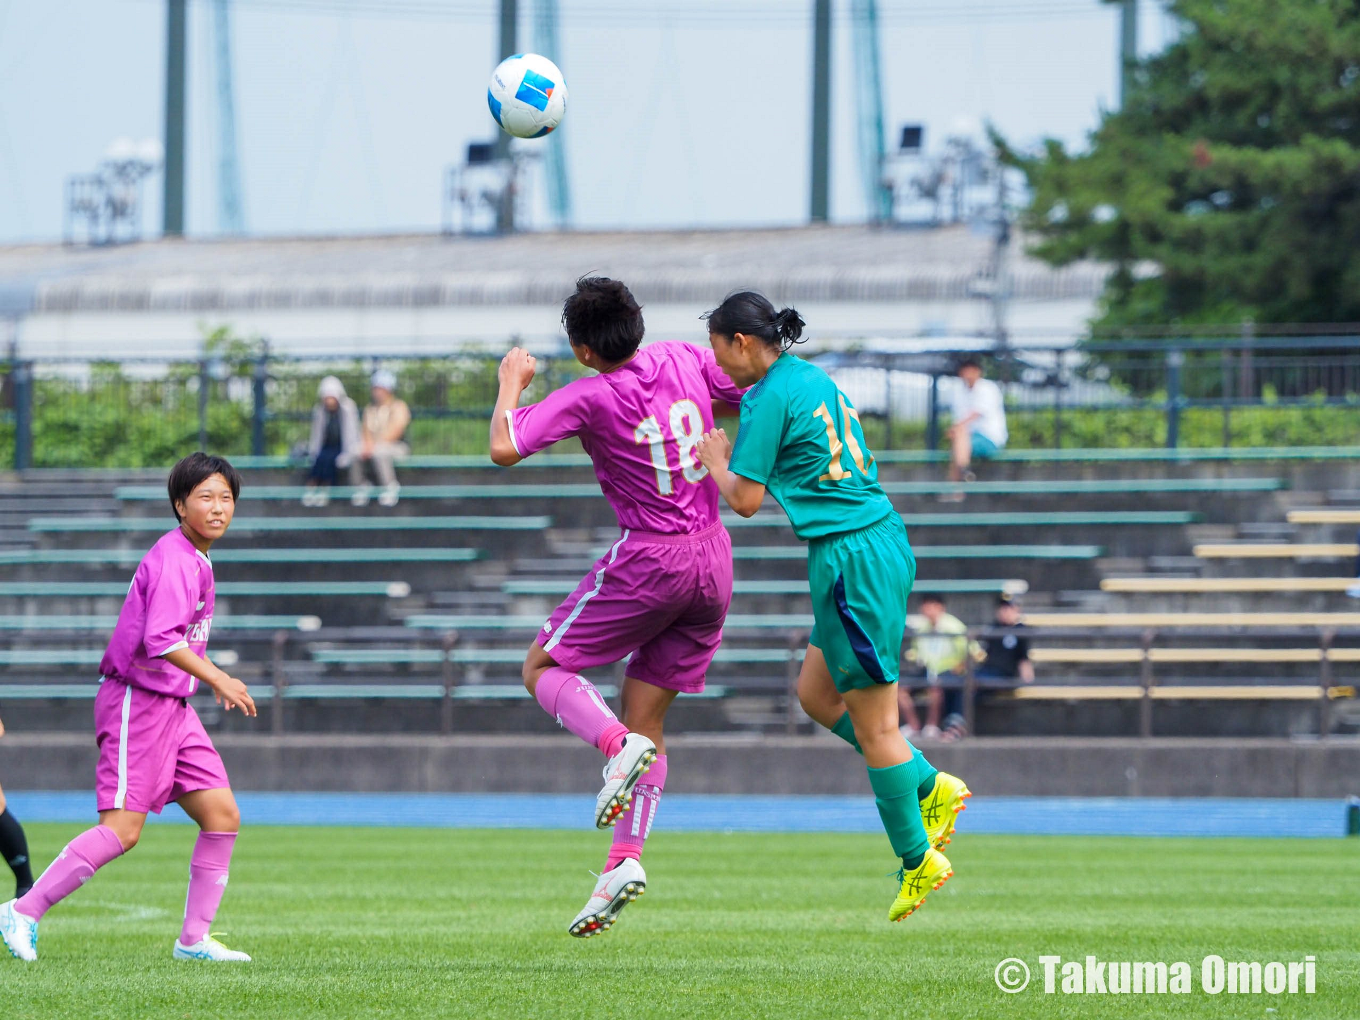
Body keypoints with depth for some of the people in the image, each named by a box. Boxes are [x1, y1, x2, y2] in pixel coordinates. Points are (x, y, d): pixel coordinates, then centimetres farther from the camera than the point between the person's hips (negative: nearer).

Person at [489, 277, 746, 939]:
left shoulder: (589, 398, -16)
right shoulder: (683, 360, 1)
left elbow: (504, 449, -21)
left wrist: (511, 384, -4)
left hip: (646, 561, -6)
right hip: (713, 561, 7)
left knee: (543, 668, 9)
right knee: (646, 721, 11)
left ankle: (618, 745, -18)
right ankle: (624, 859, -1)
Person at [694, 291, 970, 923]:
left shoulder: (769, 397, -13)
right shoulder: (813, 379, 14)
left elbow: (745, 499, -12)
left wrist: (716, 462, 7)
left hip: (852, 557, -10)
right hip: (880, 540, 10)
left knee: (873, 724, -1)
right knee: (816, 694, 18)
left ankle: (917, 859, 7)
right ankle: (930, 787, 19)